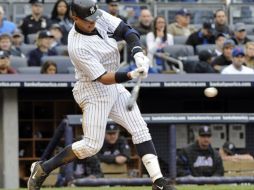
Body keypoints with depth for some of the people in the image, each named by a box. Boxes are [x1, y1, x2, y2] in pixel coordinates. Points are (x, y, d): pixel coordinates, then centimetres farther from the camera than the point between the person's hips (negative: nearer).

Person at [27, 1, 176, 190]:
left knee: (141, 130, 1)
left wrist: (138, 52, -26)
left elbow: (127, 30, -7)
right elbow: (104, 78, -28)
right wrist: (132, 75, -40)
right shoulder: (78, 47, -27)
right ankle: (42, 169, 7)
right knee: (92, 145, -7)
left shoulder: (101, 17, -8)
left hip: (115, 88, 8)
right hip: (94, 92, -8)